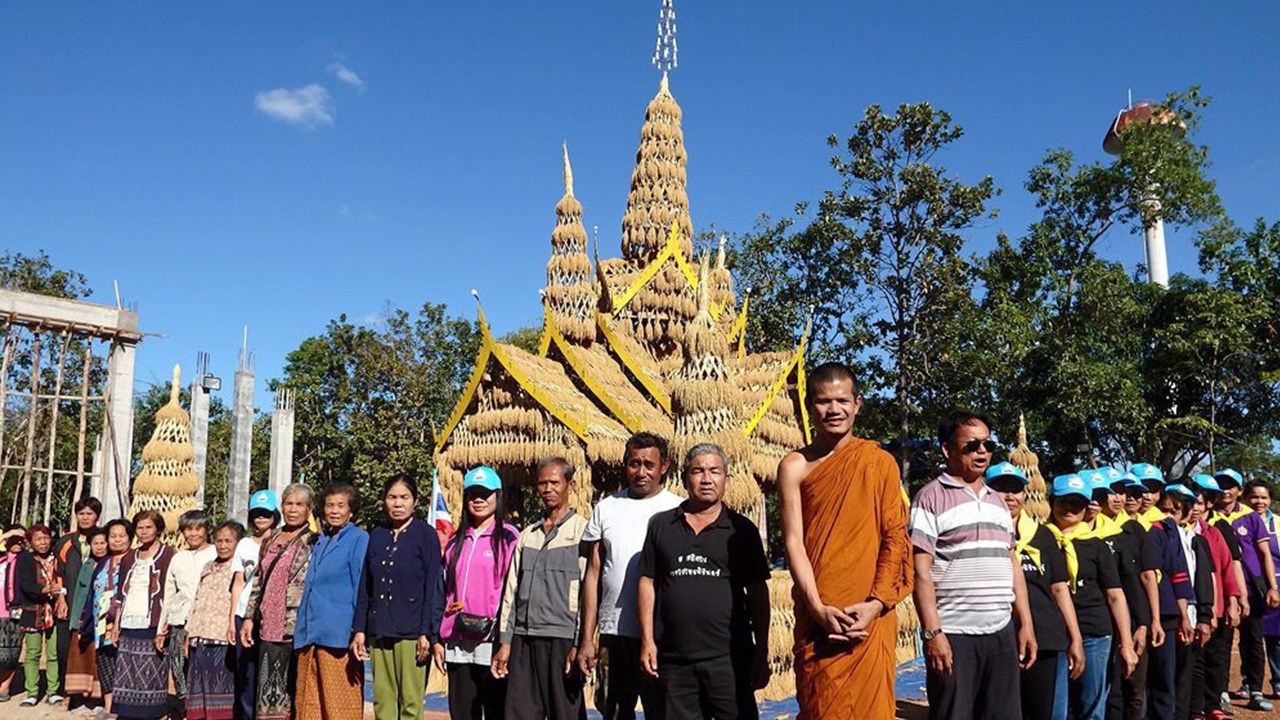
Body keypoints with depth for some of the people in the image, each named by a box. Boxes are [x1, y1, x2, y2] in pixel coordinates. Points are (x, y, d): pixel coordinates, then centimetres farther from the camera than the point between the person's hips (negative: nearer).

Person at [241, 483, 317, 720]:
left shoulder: (313, 542, -3)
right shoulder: (270, 541, 16)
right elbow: (259, 583, 21)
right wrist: (249, 617, 14)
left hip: (297, 630, -6)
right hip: (269, 628, 6)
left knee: (292, 692, -4)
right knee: (268, 691, 7)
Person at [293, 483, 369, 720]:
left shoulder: (359, 539, -2)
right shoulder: (320, 542, 19)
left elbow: (361, 588, -5)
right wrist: (301, 631, 16)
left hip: (338, 637, -7)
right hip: (310, 635, 7)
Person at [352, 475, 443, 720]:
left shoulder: (426, 535, 0)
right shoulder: (376, 536, 13)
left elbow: (432, 587, -3)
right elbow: (364, 587, 14)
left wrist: (426, 632, -9)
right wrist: (359, 629, 6)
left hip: (410, 632, -4)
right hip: (379, 632, 4)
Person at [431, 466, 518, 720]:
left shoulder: (509, 537, 0)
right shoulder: (456, 543, 17)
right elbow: (442, 593, 18)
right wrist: (438, 640, 13)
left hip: (492, 643, -5)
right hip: (457, 645, 5)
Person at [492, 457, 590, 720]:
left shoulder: (582, 531, 0)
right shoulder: (527, 535, 17)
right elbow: (511, 591, 16)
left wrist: (580, 644, -12)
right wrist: (505, 642, 10)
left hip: (562, 639, -5)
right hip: (523, 639, 5)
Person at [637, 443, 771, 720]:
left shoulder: (742, 529, 5)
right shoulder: (661, 525, 10)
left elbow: (758, 594, 4)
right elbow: (648, 583, 10)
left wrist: (762, 654, -1)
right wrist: (647, 640, 2)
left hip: (730, 657, -2)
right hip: (674, 659, 2)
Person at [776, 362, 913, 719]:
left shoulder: (880, 462, 5)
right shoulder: (795, 466, 4)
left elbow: (895, 537, 2)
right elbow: (793, 542, -2)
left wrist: (876, 603, -9)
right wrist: (818, 609, -12)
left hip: (869, 617, 0)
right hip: (817, 614, 0)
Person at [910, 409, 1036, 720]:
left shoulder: (998, 501, 17)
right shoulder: (931, 498, -4)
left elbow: (1013, 564, 19)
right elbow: (921, 570, -10)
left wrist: (1026, 624, 12)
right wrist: (932, 632, -16)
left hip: (1003, 633, 6)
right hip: (953, 635, -6)